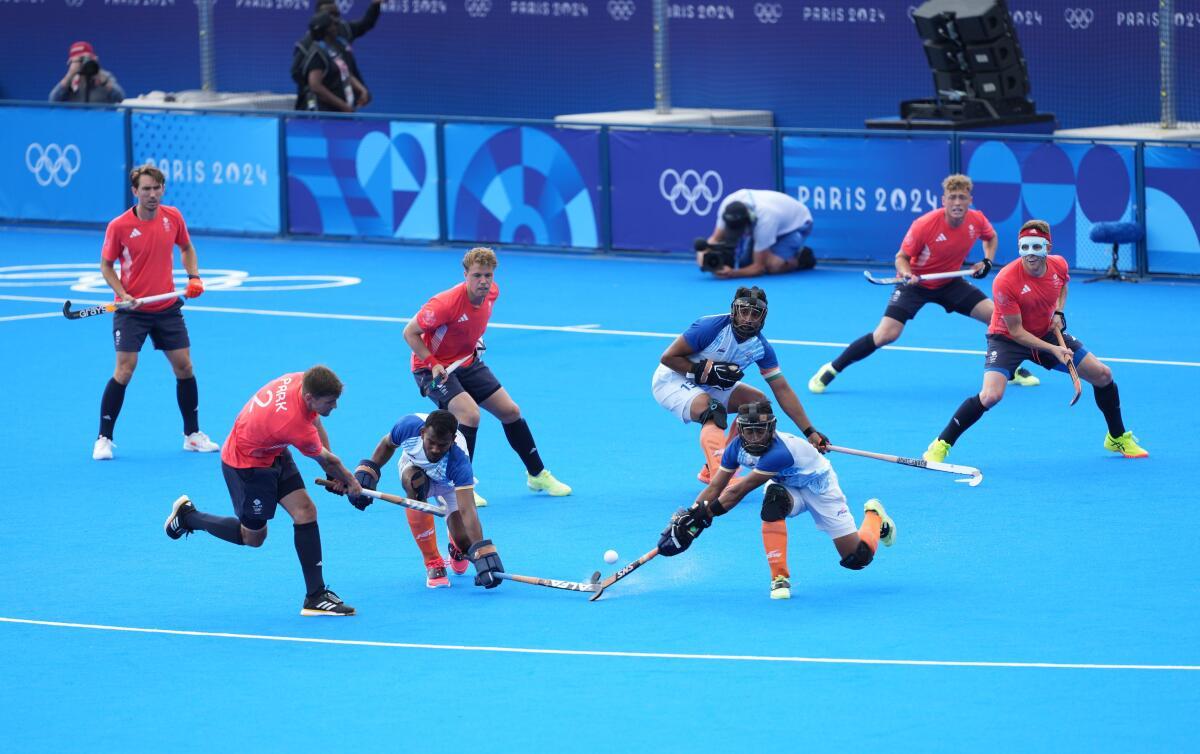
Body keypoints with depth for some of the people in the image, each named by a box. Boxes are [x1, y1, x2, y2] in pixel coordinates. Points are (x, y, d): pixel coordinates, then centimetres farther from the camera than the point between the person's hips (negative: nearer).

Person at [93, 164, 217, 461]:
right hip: (131, 310, -4)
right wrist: (122, 294, -17)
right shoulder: (119, 227, -13)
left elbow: (187, 248, 16)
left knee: (184, 367, 5)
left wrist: (194, 277, 0)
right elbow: (106, 265, -3)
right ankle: (104, 439, 0)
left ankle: (193, 435, 19)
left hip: (167, 308, 4)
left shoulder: (173, 217, -2)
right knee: (124, 370, -11)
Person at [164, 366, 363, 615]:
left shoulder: (301, 381, -19)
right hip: (247, 464, -8)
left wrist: (334, 474, 5)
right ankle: (188, 515, 29)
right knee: (253, 537, 9)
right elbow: (326, 459, -19)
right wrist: (350, 481, 1)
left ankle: (316, 597, 1)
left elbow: (315, 423, 3)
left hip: (273, 453, 8)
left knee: (305, 510, -3)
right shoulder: (295, 424, -40)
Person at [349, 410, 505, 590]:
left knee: (463, 541, -16)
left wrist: (482, 554, -59)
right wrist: (368, 471, -19)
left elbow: (467, 510, -49)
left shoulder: (458, 462, -43)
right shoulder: (409, 426, -36)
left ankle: (457, 552, 30)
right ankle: (433, 564, -22)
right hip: (413, 466, 1)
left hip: (450, 483, -1)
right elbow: (387, 444, -10)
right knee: (414, 482, -37)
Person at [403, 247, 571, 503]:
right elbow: (410, 332, -22)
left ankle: (537, 475, 26)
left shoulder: (492, 293, -10)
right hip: (433, 369, -7)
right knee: (469, 414, -27)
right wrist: (431, 364, -27)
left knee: (510, 411, 8)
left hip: (468, 362, 7)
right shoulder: (446, 303, -32)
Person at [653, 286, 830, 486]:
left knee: (758, 401, 0)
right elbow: (668, 357, -22)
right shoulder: (711, 327, -27)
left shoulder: (761, 347, -9)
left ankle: (711, 471, 0)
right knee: (714, 411, -32)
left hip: (711, 387, 7)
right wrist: (707, 370, -29)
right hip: (672, 380, -7)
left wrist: (810, 432, -11)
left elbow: (782, 389, -6)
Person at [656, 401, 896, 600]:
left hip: (819, 487, -5)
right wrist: (689, 516, -32)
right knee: (773, 499, -34)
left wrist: (703, 516, -42)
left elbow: (739, 491, -41)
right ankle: (780, 578, -23)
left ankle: (873, 516, 27)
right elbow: (715, 488, -19)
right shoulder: (737, 447, -20)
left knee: (858, 558, -8)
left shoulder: (779, 453, -41)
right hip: (787, 487, 5)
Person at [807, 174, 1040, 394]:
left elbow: (991, 237, 12)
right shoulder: (924, 225, -28)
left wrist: (988, 261, -5)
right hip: (916, 283, -4)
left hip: (949, 282, 4)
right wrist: (907, 274, -35)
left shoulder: (977, 221, -15)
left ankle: (1012, 370, 19)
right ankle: (831, 370, -6)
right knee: (886, 335, -20)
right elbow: (901, 258, -14)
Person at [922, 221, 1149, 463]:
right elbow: (1016, 331, -23)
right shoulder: (1005, 281, -31)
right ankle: (941, 445, -13)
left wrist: (1059, 312, -3)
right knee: (990, 395, -30)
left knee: (1103, 375, 3)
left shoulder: (1059, 265, -14)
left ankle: (1118, 438, 27)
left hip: (1048, 333, 6)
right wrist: (1053, 350, -29)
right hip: (1008, 338, -6)